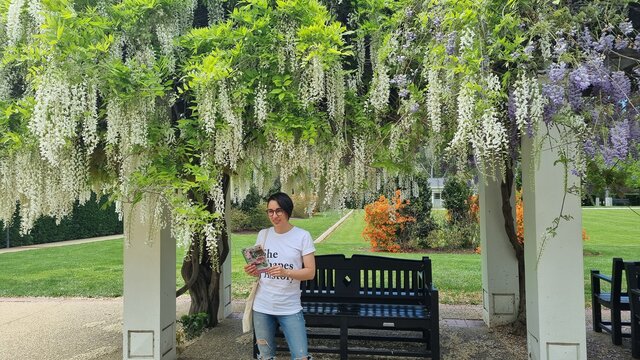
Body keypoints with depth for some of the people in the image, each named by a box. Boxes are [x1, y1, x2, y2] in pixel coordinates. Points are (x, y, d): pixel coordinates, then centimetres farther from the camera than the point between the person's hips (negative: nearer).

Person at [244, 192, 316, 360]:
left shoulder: (303, 236, -6)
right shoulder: (263, 234, 4)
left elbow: (310, 272, -8)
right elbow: (258, 269, 13)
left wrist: (285, 272, -24)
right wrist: (252, 271, -10)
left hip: (290, 308, -3)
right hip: (262, 307, 3)